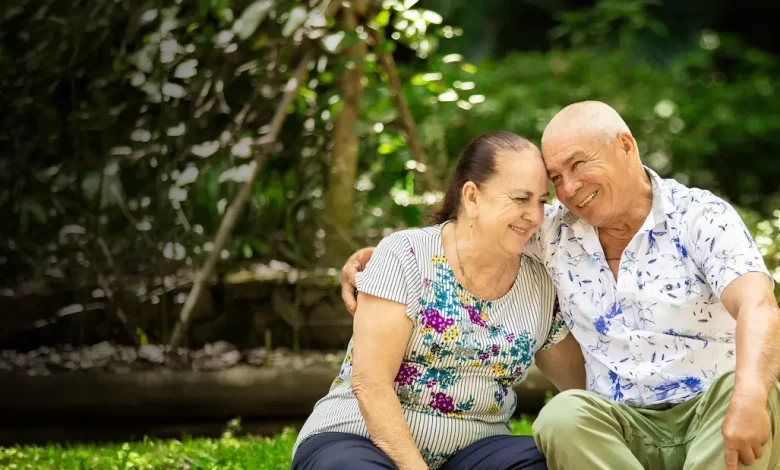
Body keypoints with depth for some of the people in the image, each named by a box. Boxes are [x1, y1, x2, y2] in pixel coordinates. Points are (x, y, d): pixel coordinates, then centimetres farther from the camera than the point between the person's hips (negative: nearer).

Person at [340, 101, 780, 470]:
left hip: (713, 411, -3)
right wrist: (377, 255, 4)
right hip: (627, 427, 3)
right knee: (563, 417, -29)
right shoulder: (554, 232, 7)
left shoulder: (700, 216, -7)